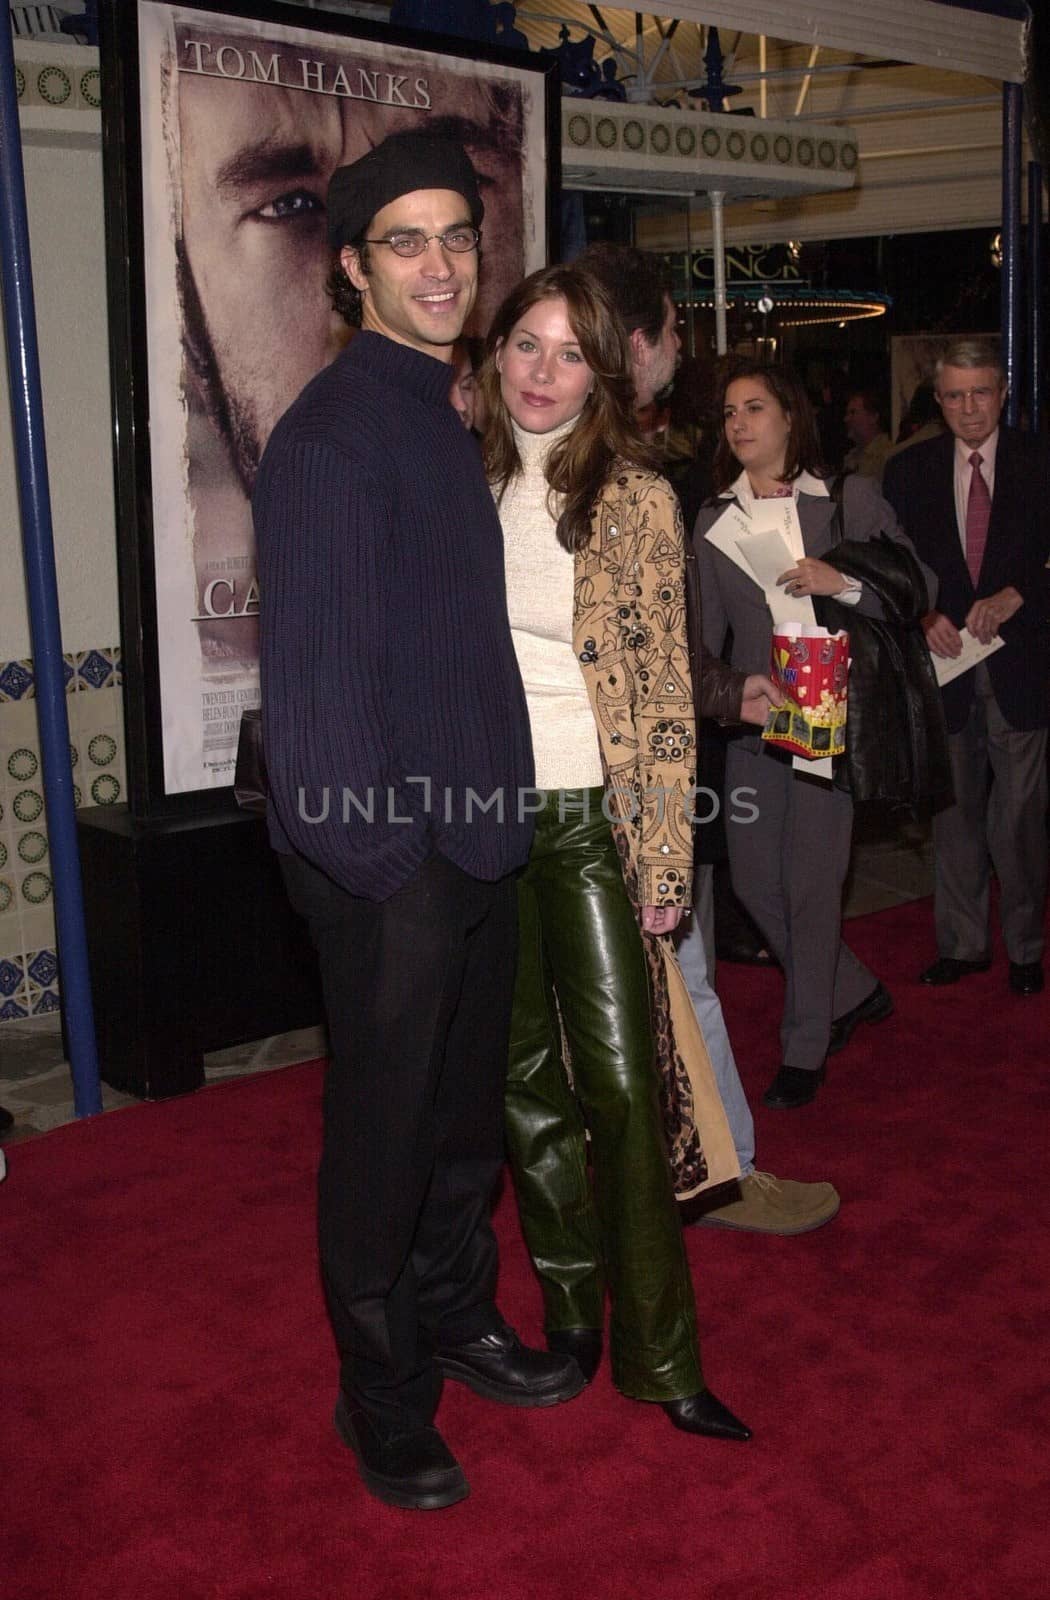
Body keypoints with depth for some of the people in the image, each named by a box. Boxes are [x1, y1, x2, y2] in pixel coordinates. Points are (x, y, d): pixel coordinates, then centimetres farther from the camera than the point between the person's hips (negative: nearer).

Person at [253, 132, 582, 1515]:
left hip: (476, 838, 8)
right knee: (384, 1129, 6)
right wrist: (385, 859, -18)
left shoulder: (449, 414, 12)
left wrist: (497, 816, 10)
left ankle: (457, 1321, 40)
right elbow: (315, 674, -19)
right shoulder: (333, 433, -15)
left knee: (466, 1103, 20)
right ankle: (382, 1402, 24)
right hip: (385, 854, -8)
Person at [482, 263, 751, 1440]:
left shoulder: (636, 499, -3)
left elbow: (664, 688, -4)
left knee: (623, 1081, -4)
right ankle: (569, 1299, 29)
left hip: (591, 815, -3)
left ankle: (658, 1358, 9)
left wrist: (665, 855, -7)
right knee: (524, 1074, 12)